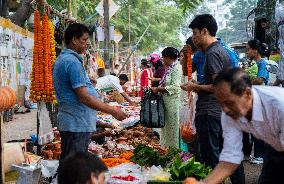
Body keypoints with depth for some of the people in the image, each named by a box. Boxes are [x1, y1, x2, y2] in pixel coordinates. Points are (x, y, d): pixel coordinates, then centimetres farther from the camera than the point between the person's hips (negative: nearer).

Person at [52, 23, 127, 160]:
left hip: (69, 122, 11)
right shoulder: (73, 62, -17)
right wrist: (112, 111, -18)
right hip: (77, 124, -11)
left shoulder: (62, 59, 16)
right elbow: (84, 97, -21)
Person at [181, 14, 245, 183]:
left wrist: (195, 87, -8)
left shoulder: (212, 53, -13)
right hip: (224, 111, 10)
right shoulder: (223, 50, 17)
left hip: (209, 113, -10)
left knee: (210, 159, -6)